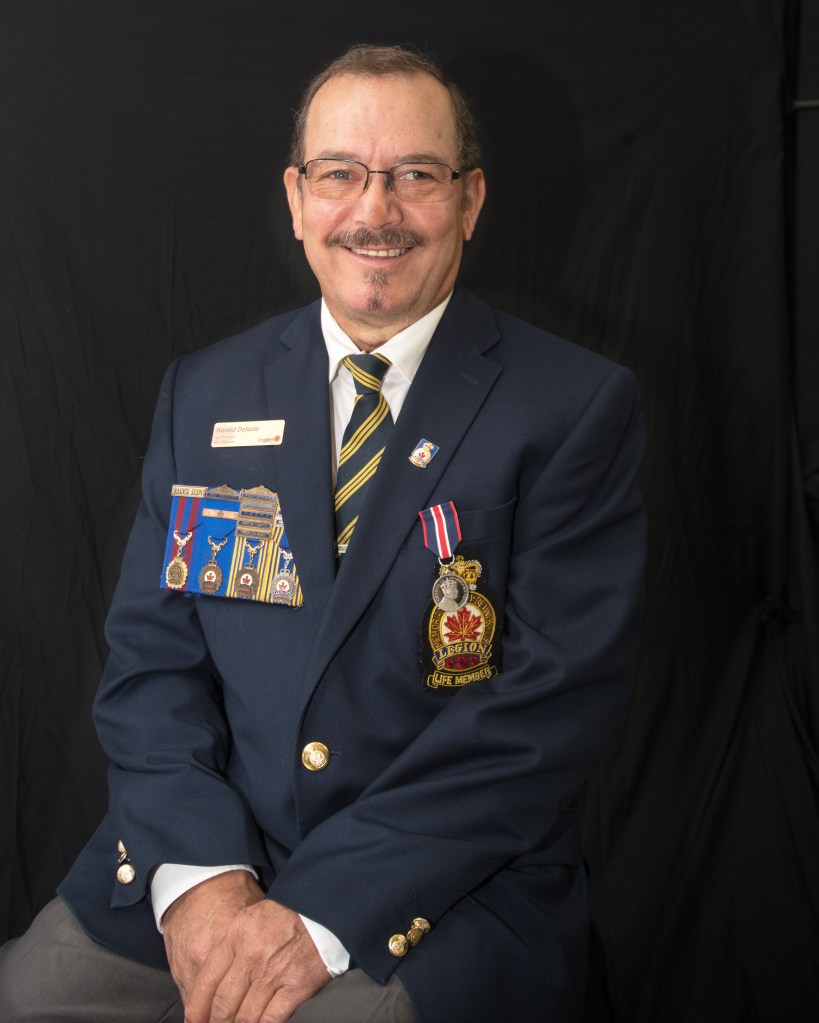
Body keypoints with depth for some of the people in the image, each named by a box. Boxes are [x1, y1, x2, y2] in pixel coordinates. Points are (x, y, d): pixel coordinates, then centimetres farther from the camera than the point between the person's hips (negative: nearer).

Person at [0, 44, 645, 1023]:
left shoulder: (577, 406, -5)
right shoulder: (204, 392, 7)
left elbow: (557, 692, -12)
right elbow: (150, 651, 4)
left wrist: (323, 912, -16)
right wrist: (197, 871, -12)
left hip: (447, 885, -2)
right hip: (193, 862, 3)